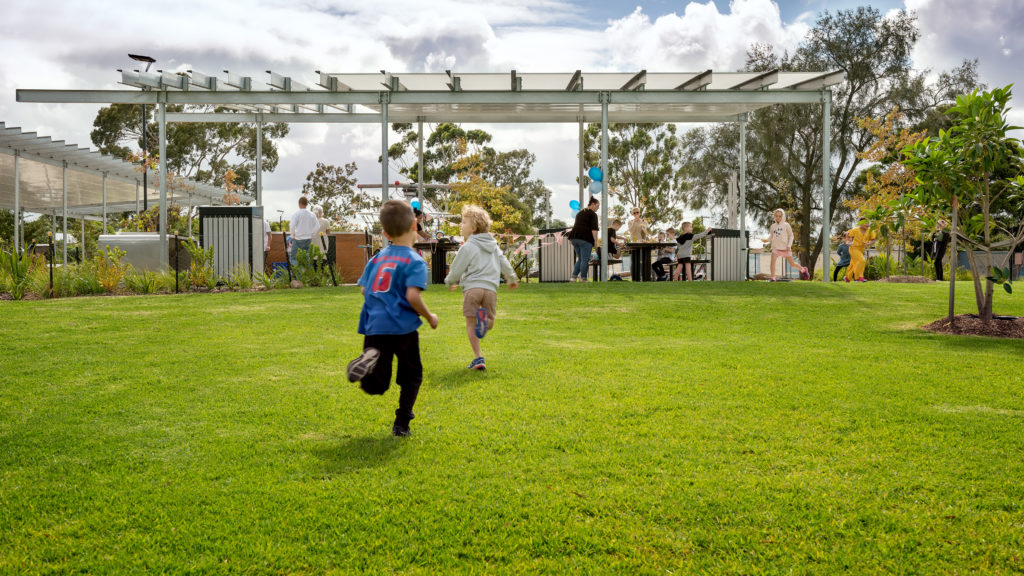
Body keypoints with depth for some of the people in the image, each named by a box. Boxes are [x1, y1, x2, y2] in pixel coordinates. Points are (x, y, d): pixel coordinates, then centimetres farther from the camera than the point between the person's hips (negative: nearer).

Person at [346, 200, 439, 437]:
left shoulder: (378, 258, 12)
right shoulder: (415, 261, -7)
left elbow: (364, 290, 15)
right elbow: (413, 296, -19)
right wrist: (429, 317, -3)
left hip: (374, 326, 5)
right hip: (402, 326, -4)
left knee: (376, 386, 6)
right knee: (411, 376, 18)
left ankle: (370, 358, -25)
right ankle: (401, 424, 13)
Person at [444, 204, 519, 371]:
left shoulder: (468, 247, 0)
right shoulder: (494, 246, 18)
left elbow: (456, 270, 3)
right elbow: (505, 264, 23)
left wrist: (450, 282, 24)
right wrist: (512, 279, 41)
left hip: (471, 287, -5)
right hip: (491, 288, 5)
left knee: (470, 324, 2)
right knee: (490, 325, 11)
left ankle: (478, 358, -6)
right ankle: (485, 318, -27)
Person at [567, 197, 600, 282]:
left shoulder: (580, 212, 22)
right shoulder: (593, 214, -3)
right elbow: (594, 229, -12)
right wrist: (595, 240, -11)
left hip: (574, 237, 8)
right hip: (585, 238, -8)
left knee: (580, 259, 16)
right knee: (585, 260, -2)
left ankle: (574, 277, 7)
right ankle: (583, 280, -1)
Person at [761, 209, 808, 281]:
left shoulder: (786, 225, -2)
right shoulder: (773, 226, 7)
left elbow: (791, 236, 1)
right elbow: (771, 237, 12)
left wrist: (789, 245, -10)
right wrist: (766, 239, -10)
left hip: (785, 248, -2)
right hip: (776, 247, 2)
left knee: (792, 264, 9)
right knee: (772, 261, -20)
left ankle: (803, 270, 37)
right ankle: (773, 278, -15)